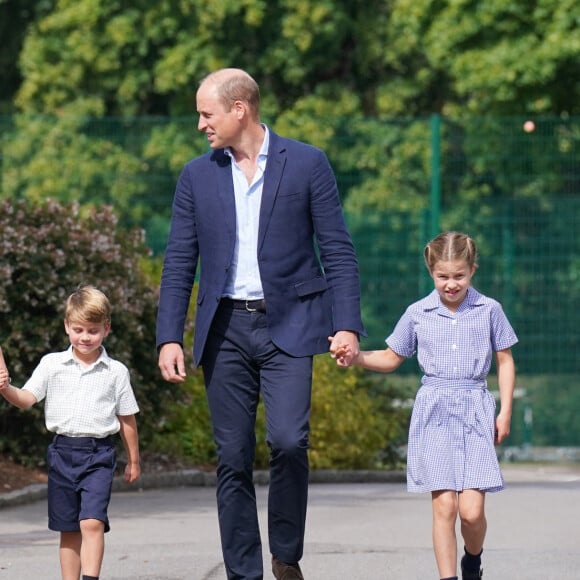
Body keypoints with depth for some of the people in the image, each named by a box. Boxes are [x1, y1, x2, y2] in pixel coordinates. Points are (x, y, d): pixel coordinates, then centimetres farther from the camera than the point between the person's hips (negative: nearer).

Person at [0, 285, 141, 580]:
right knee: (68, 530, 8)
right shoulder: (52, 364, 5)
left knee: (92, 522, -18)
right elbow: (26, 399, -1)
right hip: (62, 450, 2)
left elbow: (127, 420, 9)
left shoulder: (116, 372, 3)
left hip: (99, 455, -2)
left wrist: (133, 461, 14)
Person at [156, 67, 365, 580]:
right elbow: (179, 264, 9)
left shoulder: (307, 164, 1)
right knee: (233, 459, 1)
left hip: (287, 325, -3)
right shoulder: (197, 177, 9)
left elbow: (337, 251, 1)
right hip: (225, 330, 3)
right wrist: (169, 337, 0)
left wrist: (347, 325, -8)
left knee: (288, 440, -17)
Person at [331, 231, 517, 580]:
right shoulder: (418, 314, 6)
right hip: (434, 413, 1)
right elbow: (392, 358, 17)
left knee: (471, 510, -9)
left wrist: (505, 412, 5)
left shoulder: (488, 310, 4)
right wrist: (356, 357, -1)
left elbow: (505, 361, 12)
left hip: (475, 411, -1)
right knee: (444, 506, -7)